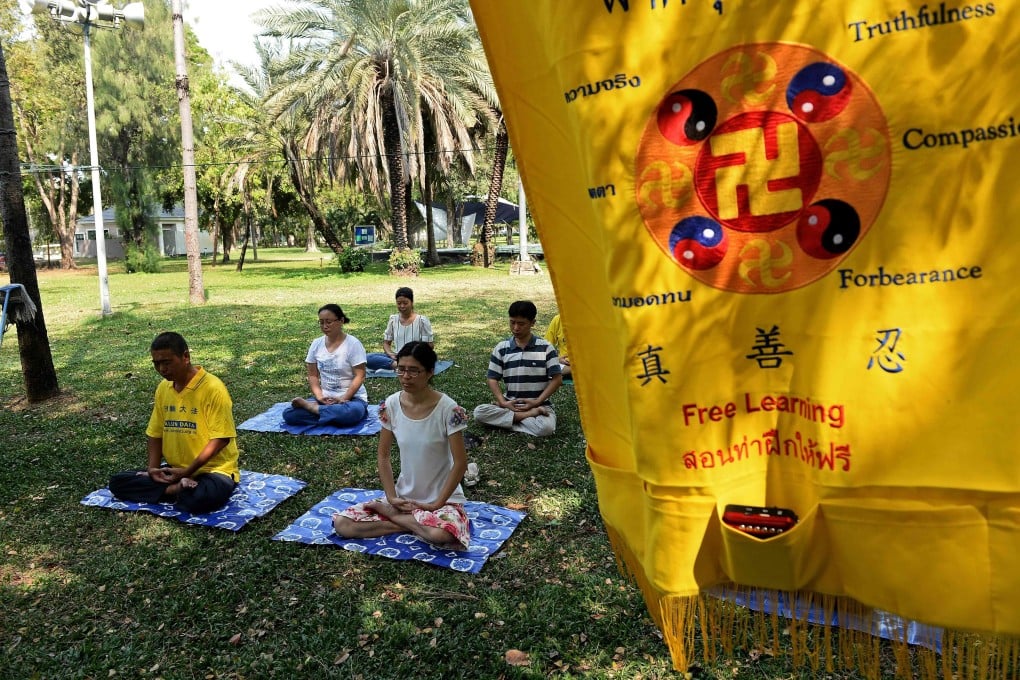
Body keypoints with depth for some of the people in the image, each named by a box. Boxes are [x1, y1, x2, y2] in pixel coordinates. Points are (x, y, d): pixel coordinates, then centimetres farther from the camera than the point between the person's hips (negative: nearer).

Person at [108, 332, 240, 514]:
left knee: (199, 499, -38)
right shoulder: (163, 388, 6)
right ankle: (179, 488, -12)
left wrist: (187, 471, -19)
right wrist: (153, 467, -4)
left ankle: (173, 489, -8)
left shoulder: (213, 388, -17)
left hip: (213, 470, -7)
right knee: (117, 482, -5)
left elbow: (220, 438, -18)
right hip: (175, 470, 7)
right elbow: (156, 433, 12)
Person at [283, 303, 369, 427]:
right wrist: (319, 396, -10)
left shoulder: (353, 344, -8)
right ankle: (335, 415, -17)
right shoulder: (316, 344, 6)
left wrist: (343, 398, -21)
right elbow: (313, 375, 8)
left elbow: (359, 376, -11)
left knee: (352, 412, -41)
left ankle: (310, 407, -18)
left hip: (352, 397, -3)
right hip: (325, 398, 3)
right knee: (289, 414, -18)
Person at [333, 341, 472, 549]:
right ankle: (417, 523, -5)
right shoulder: (391, 405, -5)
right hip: (403, 497, 4)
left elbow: (460, 463, -15)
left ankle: (387, 512, -7)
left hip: (443, 499, -3)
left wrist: (437, 504, -16)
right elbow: (383, 456, 2)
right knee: (341, 523, -12)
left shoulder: (448, 409, -18)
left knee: (441, 535, -37)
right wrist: (392, 498, -8)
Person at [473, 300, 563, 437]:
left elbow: (557, 379, -5)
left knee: (546, 427, -35)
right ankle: (530, 415, -19)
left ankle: (507, 417, -11)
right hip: (510, 404, 3)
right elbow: (492, 378, 3)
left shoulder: (545, 347, -4)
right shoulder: (501, 348, 1)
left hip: (539, 404, -3)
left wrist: (537, 402, -12)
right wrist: (503, 402, -12)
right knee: (479, 412, -24)